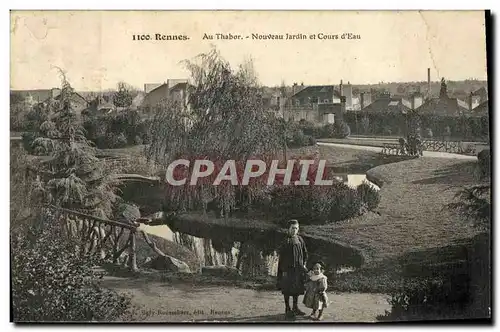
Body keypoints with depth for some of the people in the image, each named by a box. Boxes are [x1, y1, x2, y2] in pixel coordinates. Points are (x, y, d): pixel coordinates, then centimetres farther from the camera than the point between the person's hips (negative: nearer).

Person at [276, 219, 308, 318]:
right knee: (287, 288, -1)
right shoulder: (285, 240, -7)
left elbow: (305, 253, 16)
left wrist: (304, 264, 9)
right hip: (287, 267, -5)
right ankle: (287, 309, 9)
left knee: (297, 288, 10)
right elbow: (279, 252, -14)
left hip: (298, 267, 5)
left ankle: (295, 308, 23)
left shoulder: (300, 239, 8)